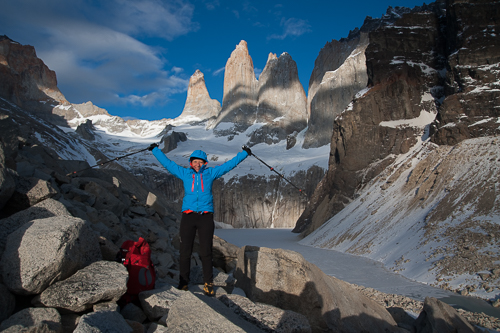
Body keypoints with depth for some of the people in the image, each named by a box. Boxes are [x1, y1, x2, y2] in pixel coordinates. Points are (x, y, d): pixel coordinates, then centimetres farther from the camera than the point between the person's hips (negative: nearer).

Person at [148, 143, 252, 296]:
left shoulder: (210, 173, 11)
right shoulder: (184, 173, 12)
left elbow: (229, 164, 16)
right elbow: (167, 163, 21)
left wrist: (244, 153, 19)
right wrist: (155, 150, 28)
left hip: (206, 216, -1)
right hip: (188, 216, 1)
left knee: (206, 252, 1)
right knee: (185, 252, 4)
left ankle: (208, 283, 13)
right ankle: (183, 282, 17)